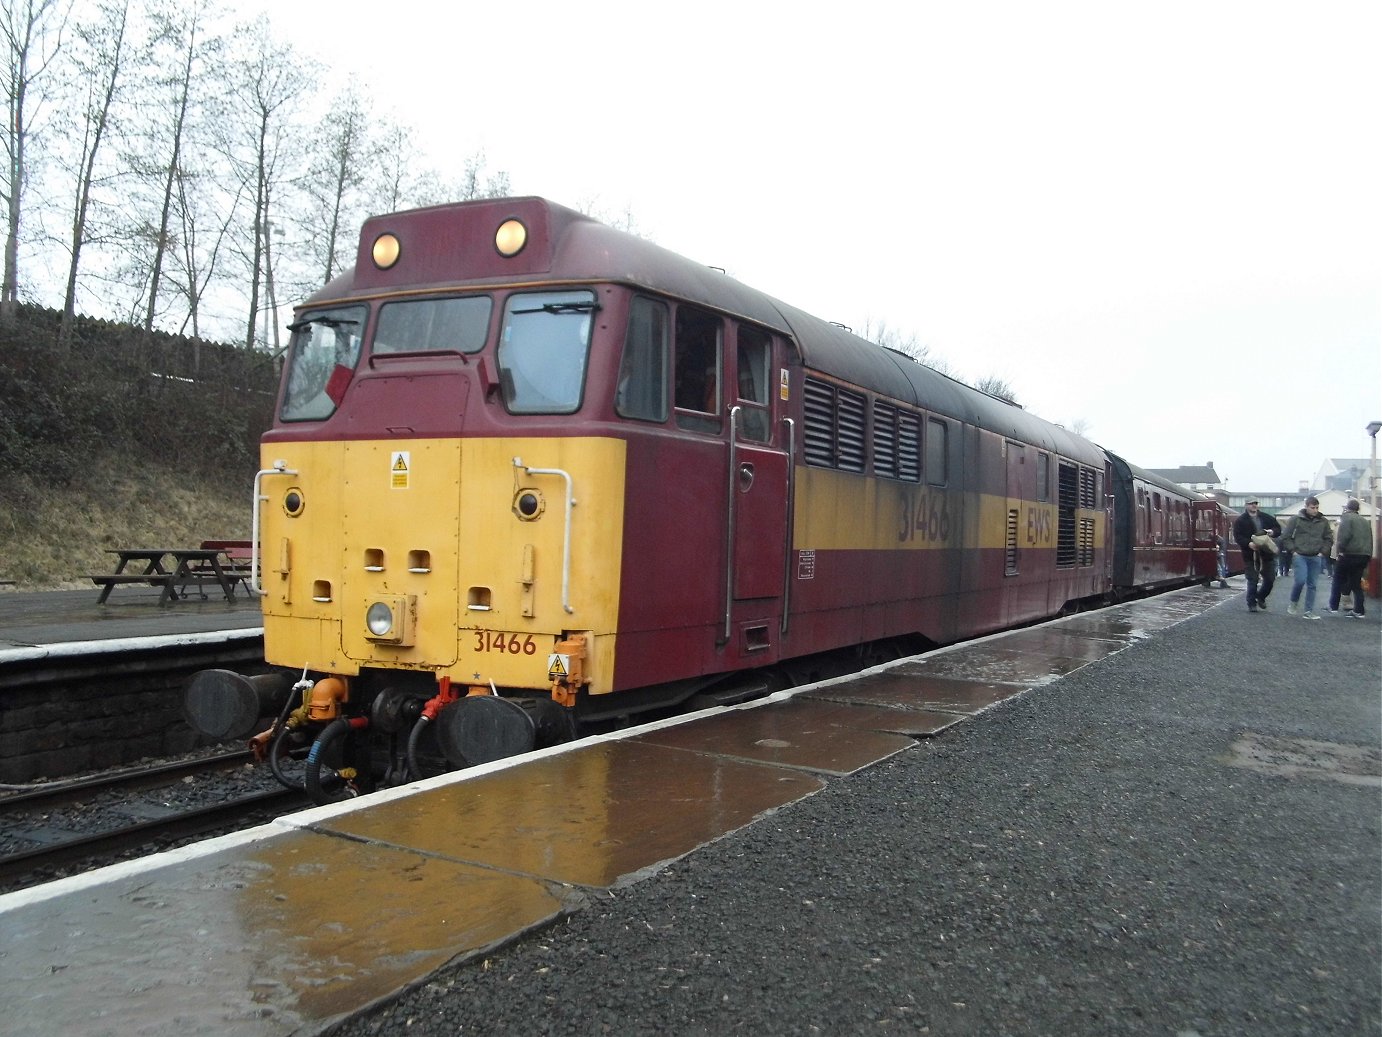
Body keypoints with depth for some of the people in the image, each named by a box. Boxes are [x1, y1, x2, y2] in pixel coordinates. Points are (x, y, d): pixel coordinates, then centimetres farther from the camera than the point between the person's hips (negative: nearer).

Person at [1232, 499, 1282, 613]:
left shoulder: (1267, 518, 10)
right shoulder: (1240, 521, -1)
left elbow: (1278, 529, 16)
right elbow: (1237, 537, -8)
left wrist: (1273, 532, -7)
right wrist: (1248, 544, -24)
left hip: (1267, 553, 4)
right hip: (1250, 554, -4)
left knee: (1270, 578, 8)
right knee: (1252, 580, -2)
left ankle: (1261, 597, 32)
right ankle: (1252, 604, 9)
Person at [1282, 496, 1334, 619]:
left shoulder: (1323, 521, 8)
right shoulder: (1296, 520, -1)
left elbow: (1329, 539, 16)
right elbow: (1286, 538, 3)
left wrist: (1323, 552, 4)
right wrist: (1293, 550, -5)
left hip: (1315, 558, 3)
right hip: (1299, 556, -3)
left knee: (1312, 585, 3)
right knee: (1300, 580, -16)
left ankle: (1309, 611, 8)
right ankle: (1294, 603, 9)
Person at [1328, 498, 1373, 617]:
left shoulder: (1347, 517, -4)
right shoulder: (1365, 521, 18)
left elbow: (1345, 536, -20)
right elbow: (1370, 540, 17)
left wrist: (1340, 546, -6)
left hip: (1349, 554, -6)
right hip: (1364, 555, 6)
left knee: (1338, 581, 6)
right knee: (1356, 583, 10)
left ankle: (1333, 606, 8)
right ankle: (1358, 611, 5)